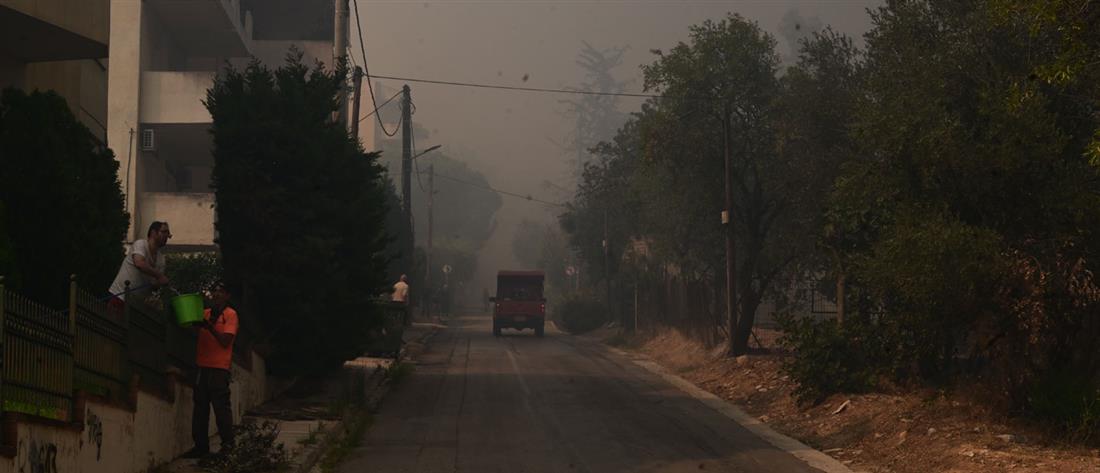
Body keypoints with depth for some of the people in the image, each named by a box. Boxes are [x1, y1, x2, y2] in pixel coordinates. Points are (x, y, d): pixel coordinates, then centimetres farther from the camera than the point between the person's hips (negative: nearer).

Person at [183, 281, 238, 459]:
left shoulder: (230, 314, -1)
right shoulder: (205, 313, 18)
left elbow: (226, 341, -10)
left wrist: (209, 327, -19)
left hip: (219, 367, -6)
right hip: (202, 365, 6)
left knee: (221, 406, -8)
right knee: (200, 406, 6)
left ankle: (227, 445, -4)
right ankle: (201, 446, 10)